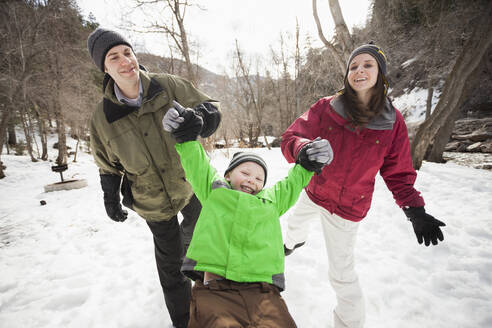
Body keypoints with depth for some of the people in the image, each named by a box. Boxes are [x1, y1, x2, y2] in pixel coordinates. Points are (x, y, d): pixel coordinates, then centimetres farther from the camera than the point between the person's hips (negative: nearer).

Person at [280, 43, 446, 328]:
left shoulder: (394, 122, -12)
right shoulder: (326, 108, -14)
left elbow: (398, 172, -3)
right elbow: (291, 136, -18)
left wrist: (414, 209, -15)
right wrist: (303, 150, -41)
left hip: (348, 208, -2)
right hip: (312, 190, 3)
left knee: (342, 273, 5)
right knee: (297, 219, 33)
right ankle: (295, 241, 72)